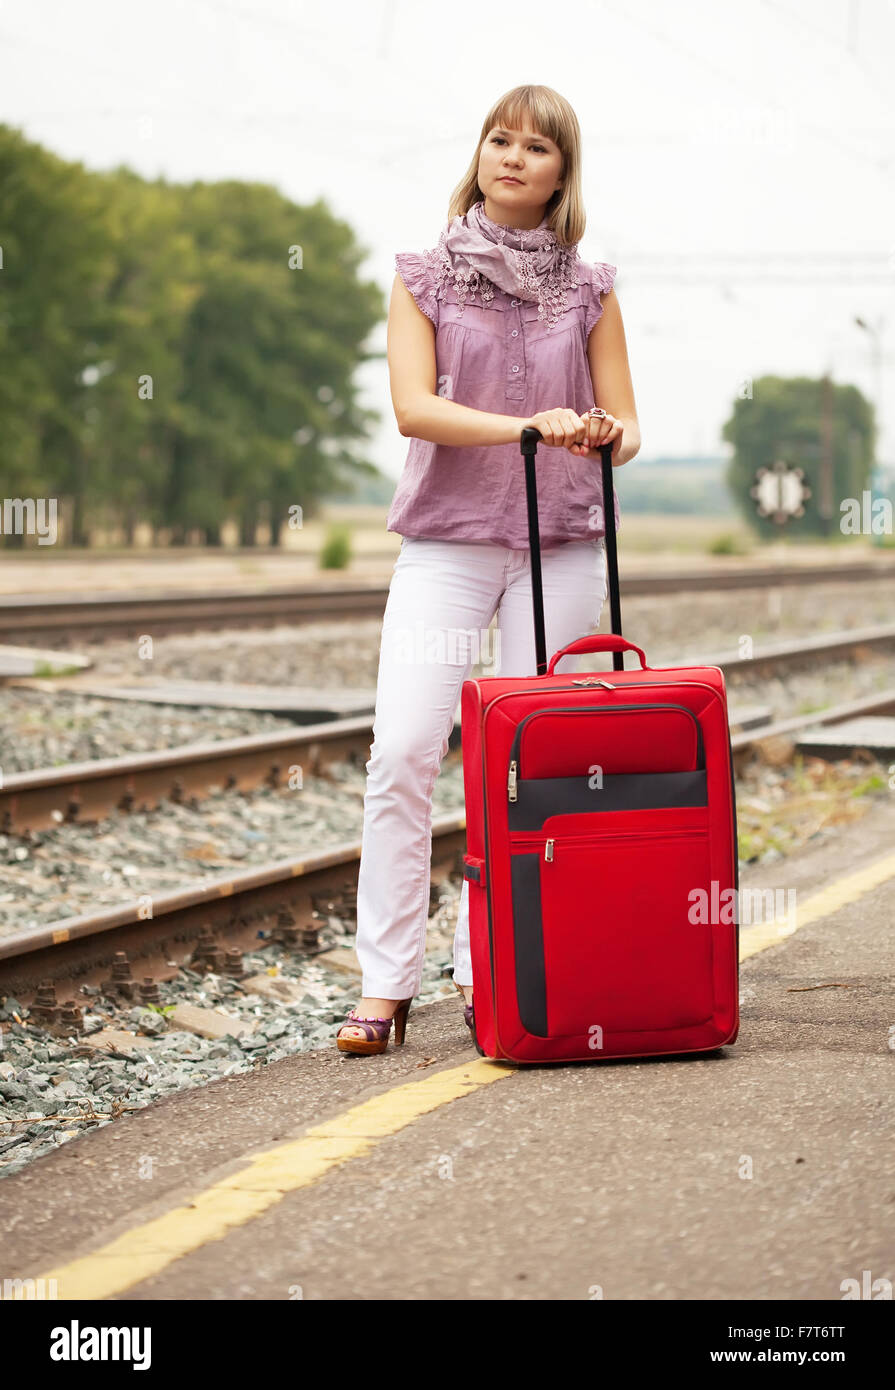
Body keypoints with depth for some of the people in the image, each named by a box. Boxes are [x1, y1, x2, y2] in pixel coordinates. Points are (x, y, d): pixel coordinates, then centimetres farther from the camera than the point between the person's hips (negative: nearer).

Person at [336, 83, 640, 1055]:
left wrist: (604, 433, -16)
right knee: (402, 751, -12)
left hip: (560, 546, 1)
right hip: (445, 539, -1)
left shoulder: (588, 290, 9)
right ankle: (385, 984, -7)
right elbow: (413, 407, -8)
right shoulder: (425, 277, 6)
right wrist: (525, 427, -22)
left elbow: (625, 427, 8)